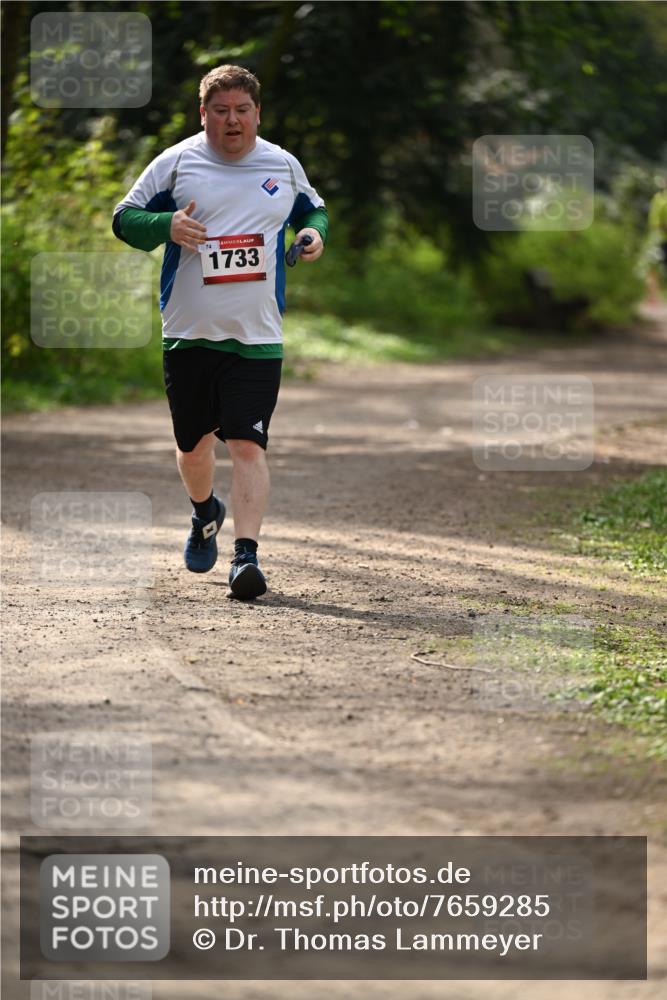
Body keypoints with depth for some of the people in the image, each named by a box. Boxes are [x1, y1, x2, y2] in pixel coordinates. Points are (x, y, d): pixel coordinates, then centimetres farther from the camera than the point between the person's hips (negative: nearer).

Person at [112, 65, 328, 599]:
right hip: (188, 333, 1)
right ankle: (205, 513, 43)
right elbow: (125, 218, 3)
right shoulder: (176, 163, 0)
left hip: (257, 336, 0)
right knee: (194, 444, 12)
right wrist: (166, 226, -18)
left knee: (248, 444, -14)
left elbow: (313, 210, 25)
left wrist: (315, 233, 1)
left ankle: (246, 553, -17)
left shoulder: (284, 166, 7)